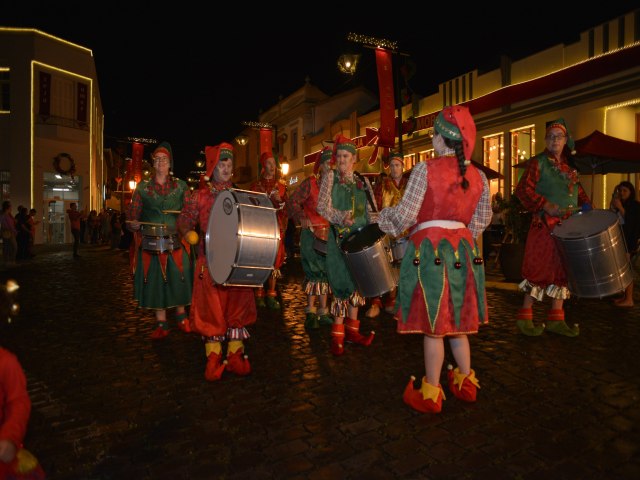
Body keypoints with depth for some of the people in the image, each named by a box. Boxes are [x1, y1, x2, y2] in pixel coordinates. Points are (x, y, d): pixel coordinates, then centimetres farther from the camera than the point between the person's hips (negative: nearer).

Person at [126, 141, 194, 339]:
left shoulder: (181, 186, 8)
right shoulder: (142, 187, 9)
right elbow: (132, 214, 8)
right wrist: (134, 224, -13)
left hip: (176, 244, -1)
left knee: (179, 280, 0)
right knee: (155, 283, 5)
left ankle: (181, 315, 25)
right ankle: (161, 324, 20)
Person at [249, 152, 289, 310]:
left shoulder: (281, 185, 14)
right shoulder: (256, 185, 7)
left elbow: (287, 206, 9)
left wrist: (280, 200, -9)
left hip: (277, 227, 2)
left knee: (275, 261, 2)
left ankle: (271, 295, 9)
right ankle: (259, 295, 5)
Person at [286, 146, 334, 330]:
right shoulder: (310, 183, -4)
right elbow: (292, 202, -7)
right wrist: (302, 218, -18)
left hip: (330, 234, 5)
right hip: (312, 233, -5)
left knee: (325, 272, 10)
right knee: (313, 272, -3)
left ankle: (323, 312, 20)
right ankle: (310, 313, 8)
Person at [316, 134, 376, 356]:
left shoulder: (362, 181, 13)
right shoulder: (330, 177, 3)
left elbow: (370, 211, 15)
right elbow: (322, 206, -8)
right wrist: (341, 217, -25)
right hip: (339, 238, -4)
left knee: (356, 281, 9)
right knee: (342, 282, -5)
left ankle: (352, 329, 22)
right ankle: (337, 334, 7)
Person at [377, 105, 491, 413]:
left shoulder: (425, 169, -11)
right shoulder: (479, 176, 6)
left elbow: (404, 216, -13)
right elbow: (482, 220, 12)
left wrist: (384, 217, 7)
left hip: (430, 249, -6)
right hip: (464, 250, 6)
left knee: (433, 325, 3)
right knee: (456, 320, 19)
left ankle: (431, 394, 16)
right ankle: (466, 383, 32)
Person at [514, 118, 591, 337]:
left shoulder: (569, 166, 17)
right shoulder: (538, 162, -2)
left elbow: (578, 190, 24)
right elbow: (523, 189, -12)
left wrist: (586, 204, 5)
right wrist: (545, 206, -22)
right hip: (546, 225, -7)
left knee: (563, 270, 8)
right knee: (540, 269, -6)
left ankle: (556, 319, 17)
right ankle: (524, 316, 5)